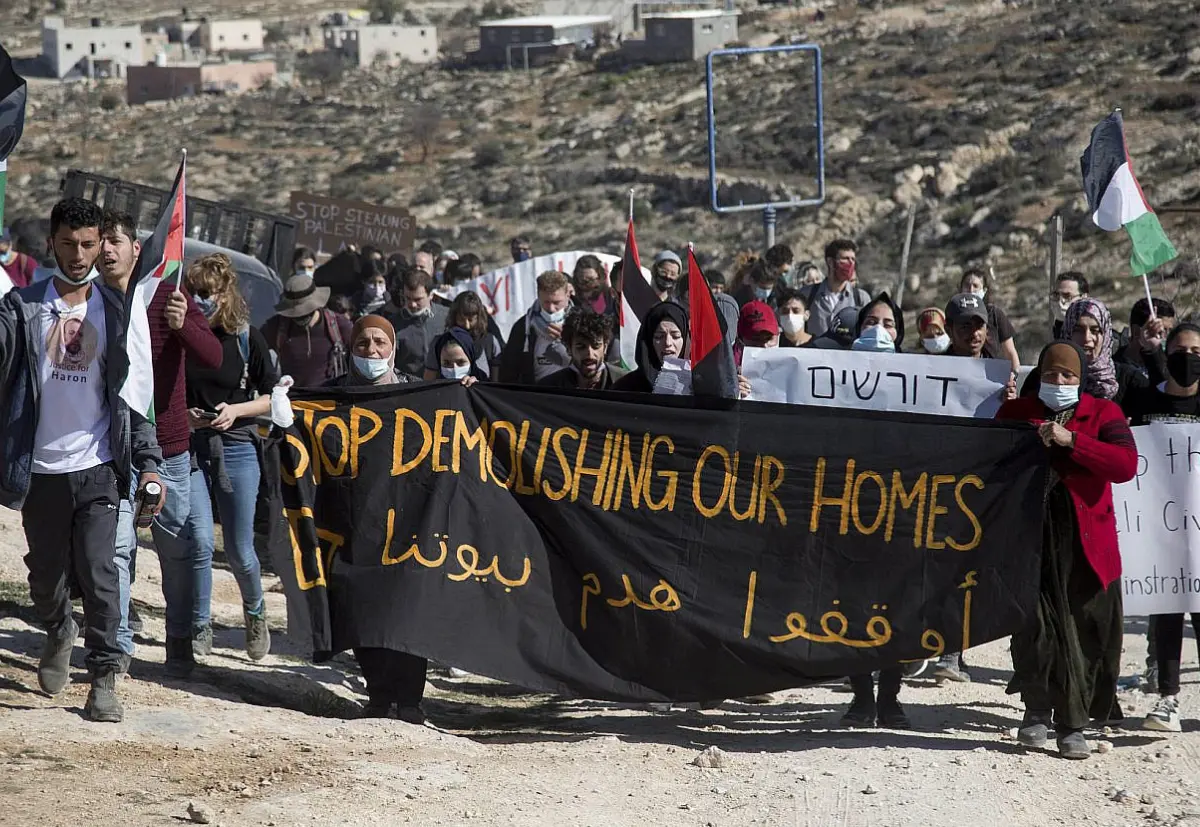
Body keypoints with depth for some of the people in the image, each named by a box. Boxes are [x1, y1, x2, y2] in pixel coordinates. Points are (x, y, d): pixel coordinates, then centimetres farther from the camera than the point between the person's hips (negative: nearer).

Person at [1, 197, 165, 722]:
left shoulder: (116, 313, 7)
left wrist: (149, 463, 1)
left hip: (98, 467, 0)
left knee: (97, 571, -12)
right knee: (46, 577, 9)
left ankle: (105, 678, -6)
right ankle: (58, 633, 40)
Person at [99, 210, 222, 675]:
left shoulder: (170, 297, 0)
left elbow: (213, 357, -7)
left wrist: (183, 326, -26)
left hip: (170, 449, 1)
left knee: (177, 549, 6)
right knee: (117, 546, -7)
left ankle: (181, 642, 16)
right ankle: (119, 644, -3)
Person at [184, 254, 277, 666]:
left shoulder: (247, 338, -2)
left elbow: (272, 398, 5)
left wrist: (236, 410, -11)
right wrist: (181, 414, -10)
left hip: (236, 449, 0)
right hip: (188, 448, 0)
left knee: (239, 550, 3)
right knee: (200, 540, -15)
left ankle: (255, 611, 34)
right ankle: (199, 628, 1)